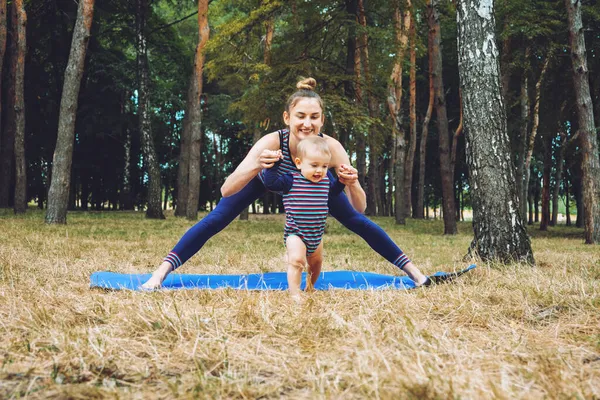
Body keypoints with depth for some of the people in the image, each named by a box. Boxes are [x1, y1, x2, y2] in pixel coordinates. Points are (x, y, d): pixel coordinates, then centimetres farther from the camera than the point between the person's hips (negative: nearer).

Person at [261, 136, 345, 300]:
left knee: (316, 263, 22)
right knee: (297, 260, -27)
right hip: (295, 233, -6)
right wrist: (273, 164, -24)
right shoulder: (291, 180, -13)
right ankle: (294, 293, -20)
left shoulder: (326, 181, 4)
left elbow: (334, 190, 26)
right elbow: (271, 183, -21)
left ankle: (310, 287, 48)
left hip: (316, 234, 6)